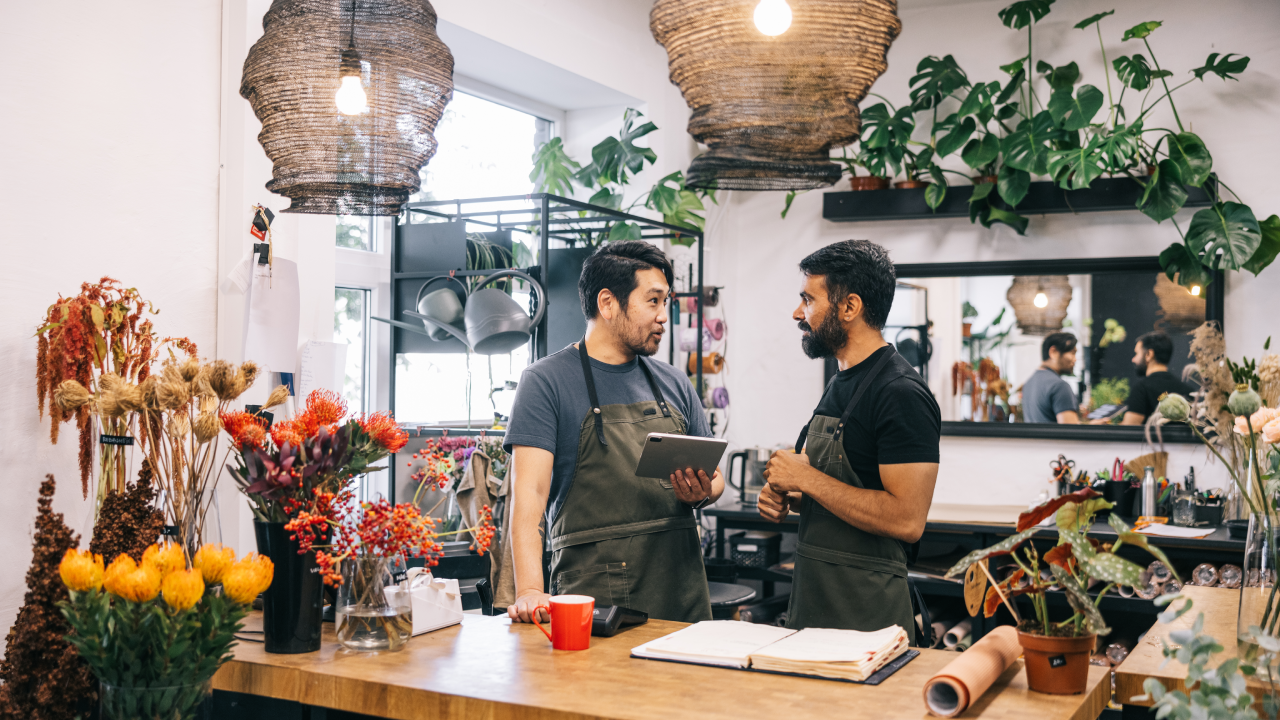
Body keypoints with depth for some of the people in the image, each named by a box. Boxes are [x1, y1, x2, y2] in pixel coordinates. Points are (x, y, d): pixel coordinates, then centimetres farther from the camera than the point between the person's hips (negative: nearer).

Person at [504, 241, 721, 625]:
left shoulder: (675, 385, 13)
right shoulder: (546, 381, -4)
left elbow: (714, 477, 19)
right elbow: (530, 490, -13)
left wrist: (701, 492, -6)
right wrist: (530, 591, -25)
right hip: (591, 598, -5)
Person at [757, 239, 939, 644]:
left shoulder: (902, 394, -17)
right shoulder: (840, 385, 13)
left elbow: (907, 520, -25)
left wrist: (806, 478, -19)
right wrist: (785, 496, 2)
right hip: (811, 596, 9)